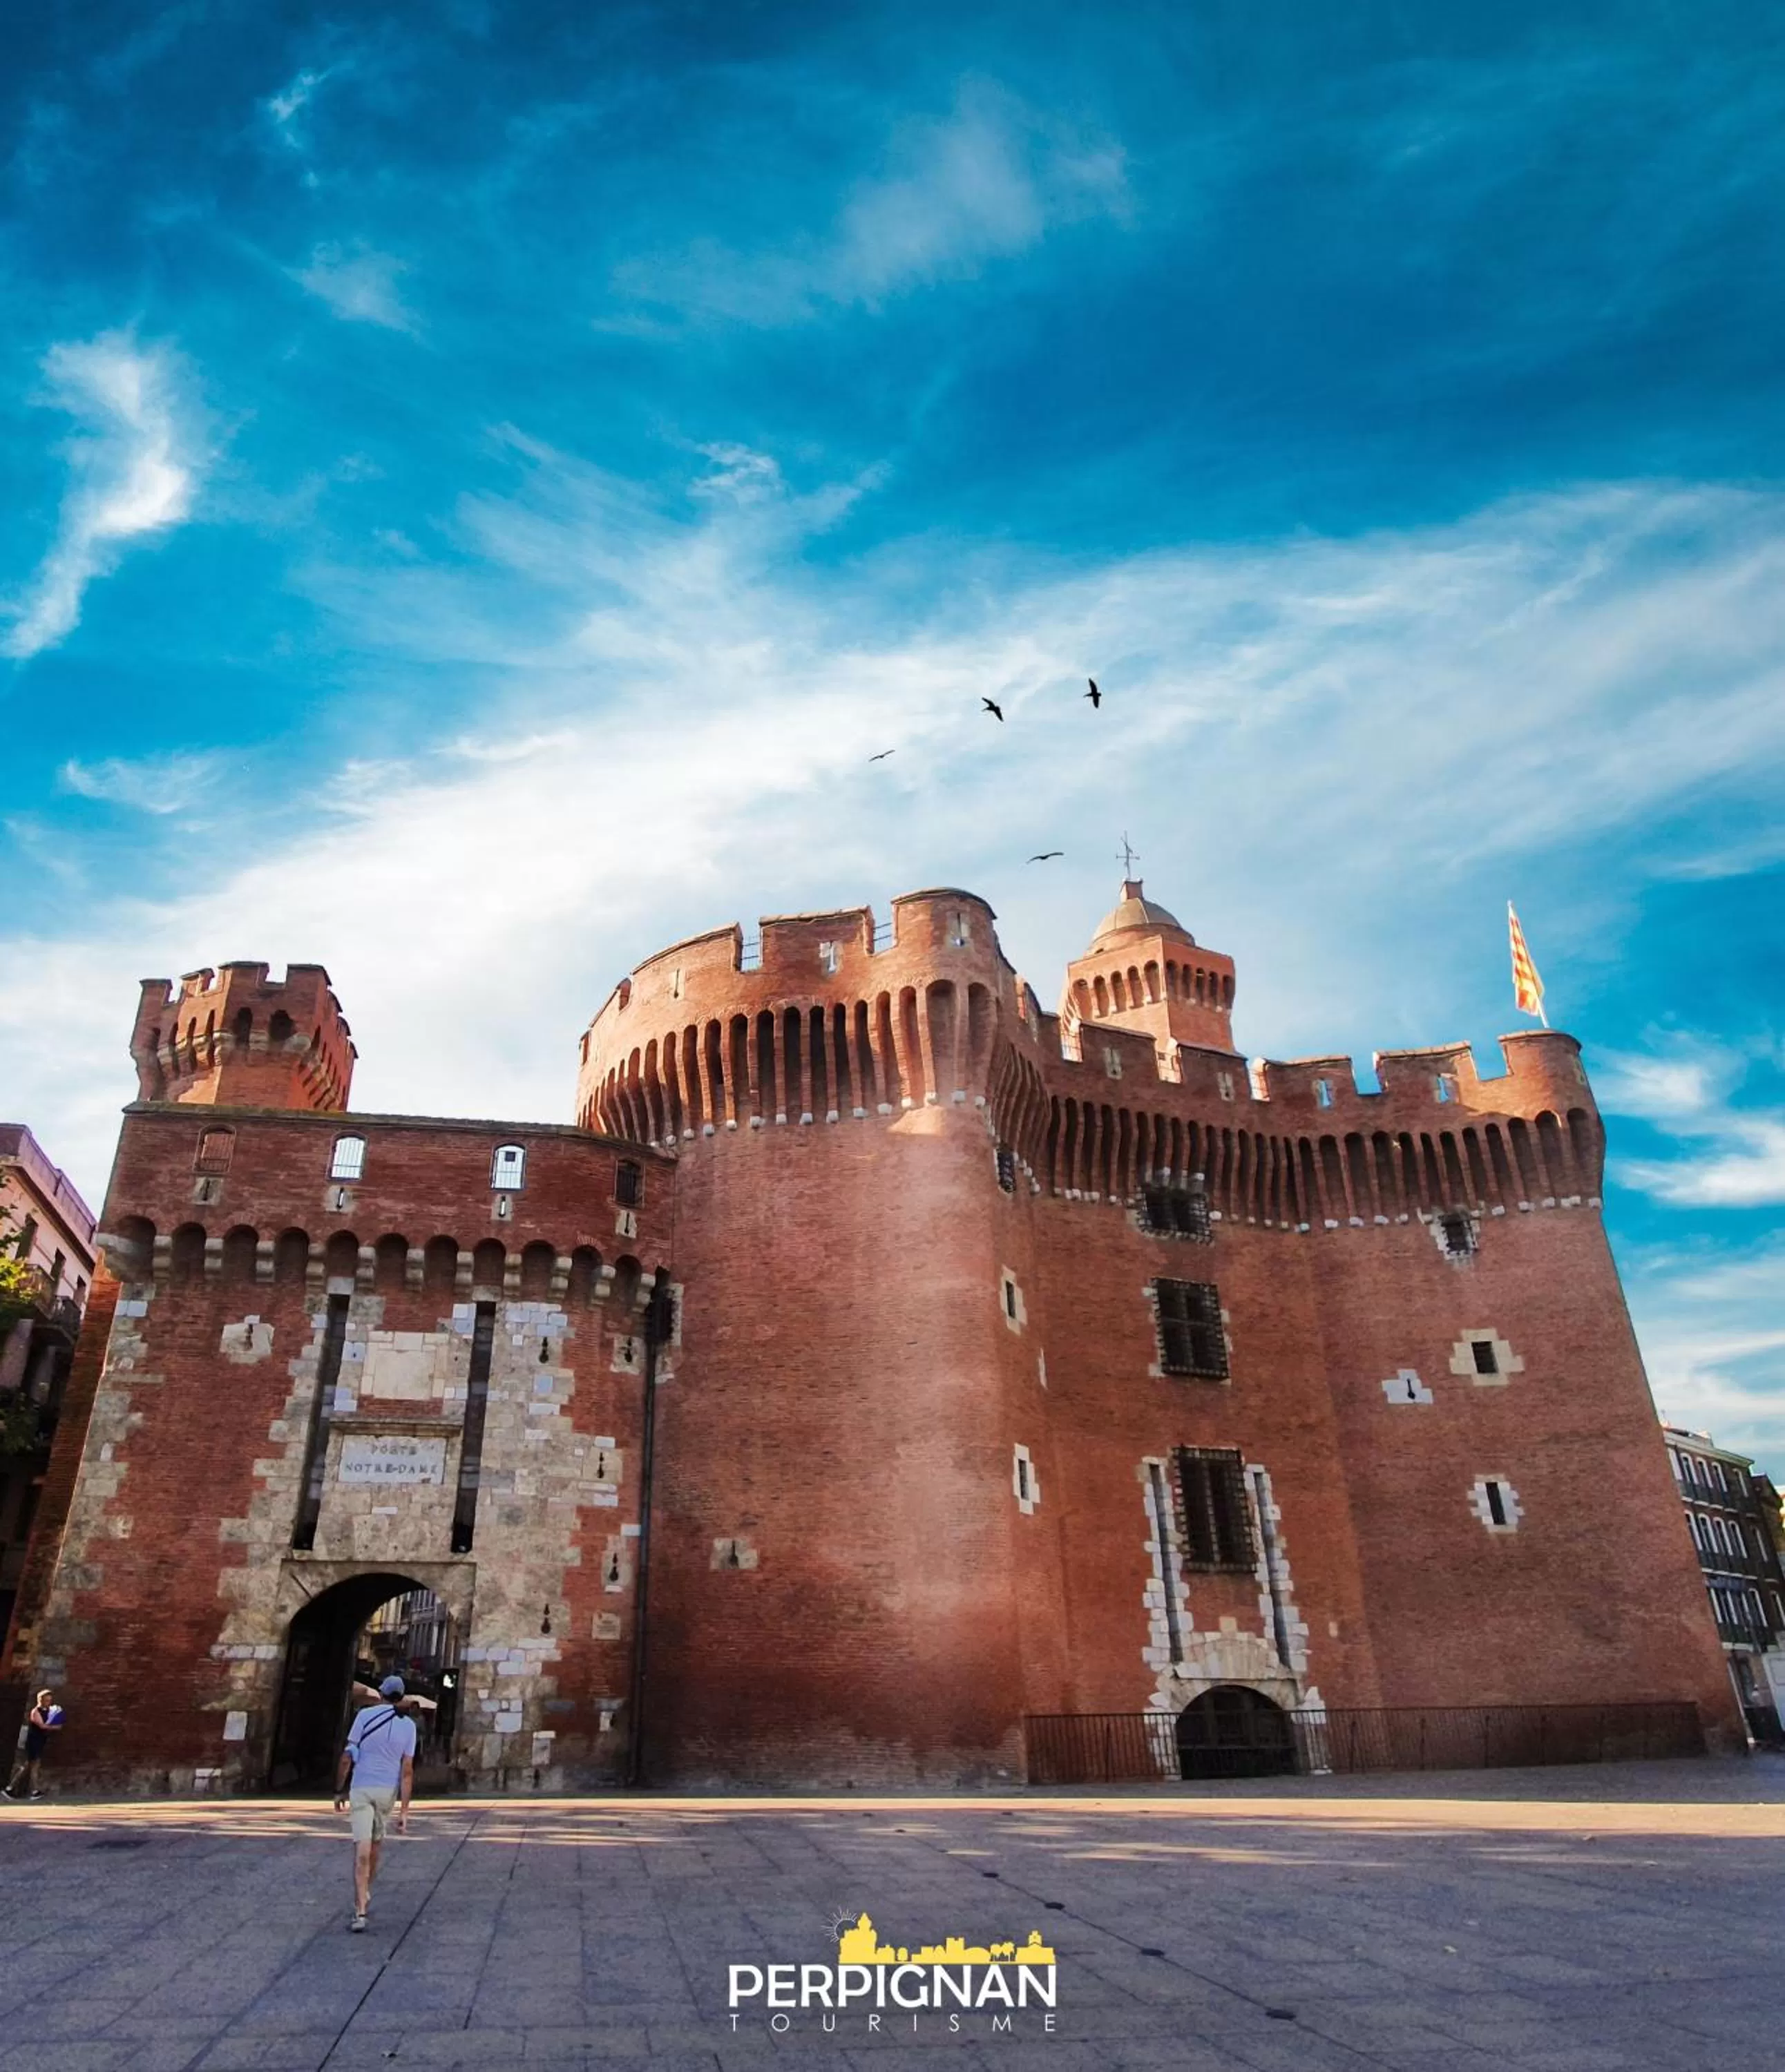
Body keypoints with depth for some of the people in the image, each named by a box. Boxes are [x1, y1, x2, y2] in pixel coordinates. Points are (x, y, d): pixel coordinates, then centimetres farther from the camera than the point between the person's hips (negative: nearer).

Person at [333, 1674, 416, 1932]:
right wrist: (404, 1810, -1)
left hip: (361, 1788, -3)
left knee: (362, 1850, -5)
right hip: (388, 1791, 3)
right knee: (375, 1845, 23)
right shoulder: (408, 1726, 0)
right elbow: (407, 1770, -3)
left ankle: (360, 1912, -14)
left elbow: (347, 1758, -6)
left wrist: (340, 1791, 7)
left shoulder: (366, 1715, -5)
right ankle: (365, 1895, 40)